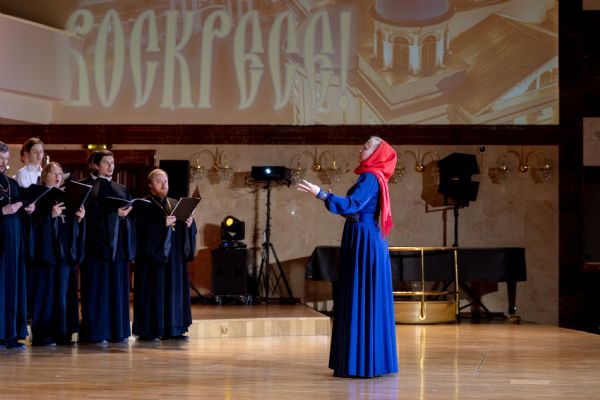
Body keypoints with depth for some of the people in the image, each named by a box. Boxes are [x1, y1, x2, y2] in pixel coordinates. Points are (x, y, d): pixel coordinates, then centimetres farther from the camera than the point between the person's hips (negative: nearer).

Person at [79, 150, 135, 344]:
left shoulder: (121, 189, 19)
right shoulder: (85, 187, 1)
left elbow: (132, 212, 11)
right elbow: (89, 213, -11)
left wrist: (126, 213, -10)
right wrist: (114, 212, -19)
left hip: (119, 245, 5)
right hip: (97, 243, -5)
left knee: (118, 289, 5)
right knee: (97, 288, -5)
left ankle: (118, 331, 8)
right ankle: (95, 332, -3)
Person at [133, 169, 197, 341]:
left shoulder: (175, 204, 17)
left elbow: (184, 229, 17)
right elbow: (141, 227, -16)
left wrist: (189, 223, -6)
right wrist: (162, 223, -24)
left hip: (174, 257, 6)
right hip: (153, 256, -6)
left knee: (174, 290, 5)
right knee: (154, 290, -7)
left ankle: (172, 329, 9)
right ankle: (148, 330, -3)